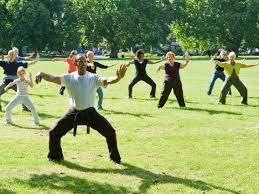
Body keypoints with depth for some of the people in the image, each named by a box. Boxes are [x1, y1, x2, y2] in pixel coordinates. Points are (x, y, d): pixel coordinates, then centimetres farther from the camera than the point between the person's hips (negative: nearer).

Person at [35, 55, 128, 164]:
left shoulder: (93, 78, -9)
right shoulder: (69, 78, -6)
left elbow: (107, 81, -25)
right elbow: (53, 78, -19)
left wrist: (118, 78, -48)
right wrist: (42, 74, -41)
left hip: (90, 112, -1)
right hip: (74, 113, 1)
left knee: (110, 132, -9)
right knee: (54, 132, -3)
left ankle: (115, 157, 13)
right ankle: (55, 156, 22)